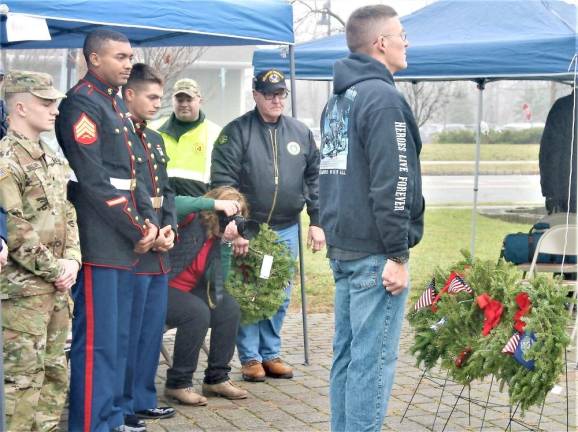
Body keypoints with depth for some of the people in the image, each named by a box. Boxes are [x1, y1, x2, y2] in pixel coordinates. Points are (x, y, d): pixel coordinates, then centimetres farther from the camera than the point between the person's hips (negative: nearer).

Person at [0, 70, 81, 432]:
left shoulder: (53, 160, 15)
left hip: (56, 286, 9)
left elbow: (69, 214, 17)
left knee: (55, 372, 14)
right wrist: (54, 269, -14)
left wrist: (71, 260, 0)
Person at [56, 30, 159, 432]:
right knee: (96, 340, -6)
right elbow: (94, 182, -18)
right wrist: (137, 231, -13)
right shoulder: (81, 104, -11)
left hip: (126, 243, 9)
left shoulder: (117, 104, 18)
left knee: (119, 337, 14)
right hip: (98, 244, -9)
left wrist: (150, 221, 4)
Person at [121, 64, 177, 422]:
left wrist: (169, 228, 4)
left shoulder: (155, 140, 17)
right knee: (129, 332, -2)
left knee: (153, 329, 13)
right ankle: (122, 406, 7)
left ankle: (143, 399, 22)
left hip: (159, 254, 9)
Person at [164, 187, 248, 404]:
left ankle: (216, 378, 3)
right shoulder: (192, 221, -13)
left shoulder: (217, 238, 7)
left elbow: (218, 280, -2)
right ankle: (178, 384, -17)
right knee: (197, 312, -30)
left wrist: (226, 243, -12)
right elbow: (172, 205, -37)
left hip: (189, 291, 8)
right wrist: (215, 203, -34)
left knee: (229, 308, -8)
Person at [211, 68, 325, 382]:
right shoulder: (236, 132, -5)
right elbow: (222, 182, -11)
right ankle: (250, 357, 11)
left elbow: (315, 179, 10)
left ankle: (270, 353, 21)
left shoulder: (301, 133, 8)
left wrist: (317, 222, 3)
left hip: (286, 229, 4)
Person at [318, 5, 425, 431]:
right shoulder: (383, 98, -13)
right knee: (373, 361, -5)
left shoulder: (337, 100, 16)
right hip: (374, 252, -9)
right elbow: (391, 184, -19)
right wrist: (398, 255, -17)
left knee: (347, 355, 13)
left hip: (342, 249, 9)